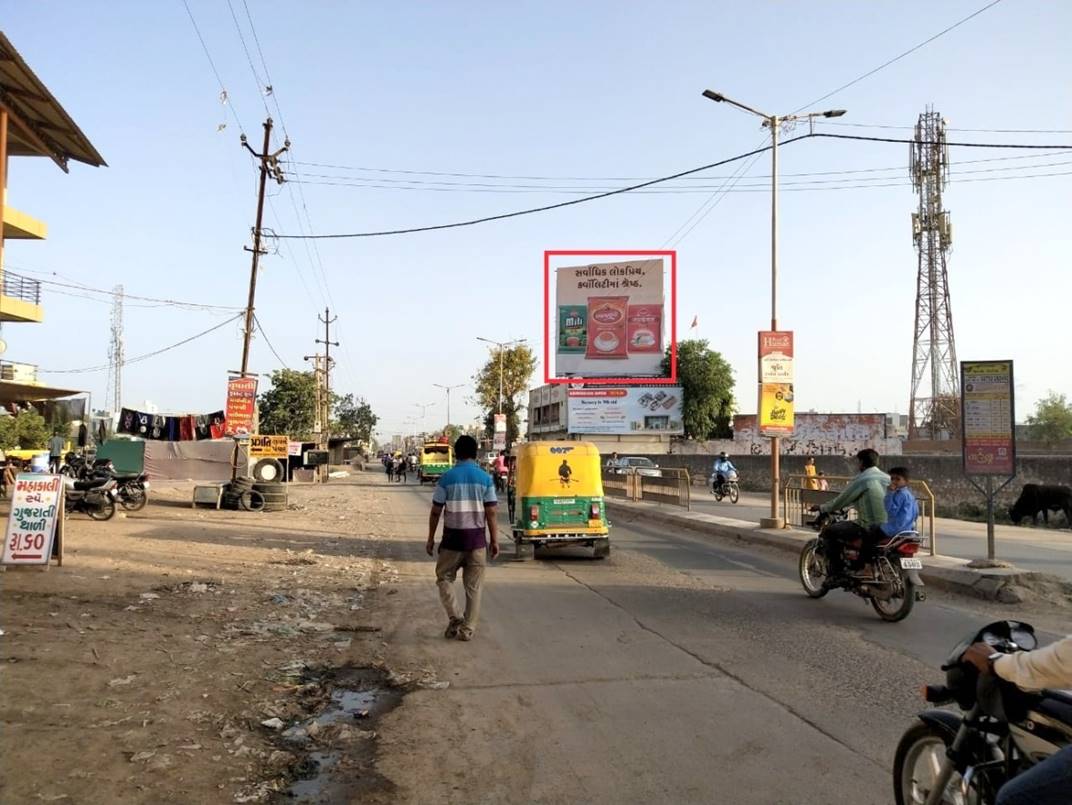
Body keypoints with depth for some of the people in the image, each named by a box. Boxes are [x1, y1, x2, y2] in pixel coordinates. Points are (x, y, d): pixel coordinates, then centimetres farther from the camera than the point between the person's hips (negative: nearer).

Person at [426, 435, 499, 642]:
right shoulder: (485, 478, -2)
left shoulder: (447, 478, -5)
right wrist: (494, 540, 5)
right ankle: (467, 629, 13)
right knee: (473, 587, 10)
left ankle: (454, 619, 4)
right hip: (477, 540, 1)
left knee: (444, 577, 17)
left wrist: (431, 538, 7)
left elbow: (436, 511, -3)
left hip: (453, 539, -1)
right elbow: (490, 512, -3)